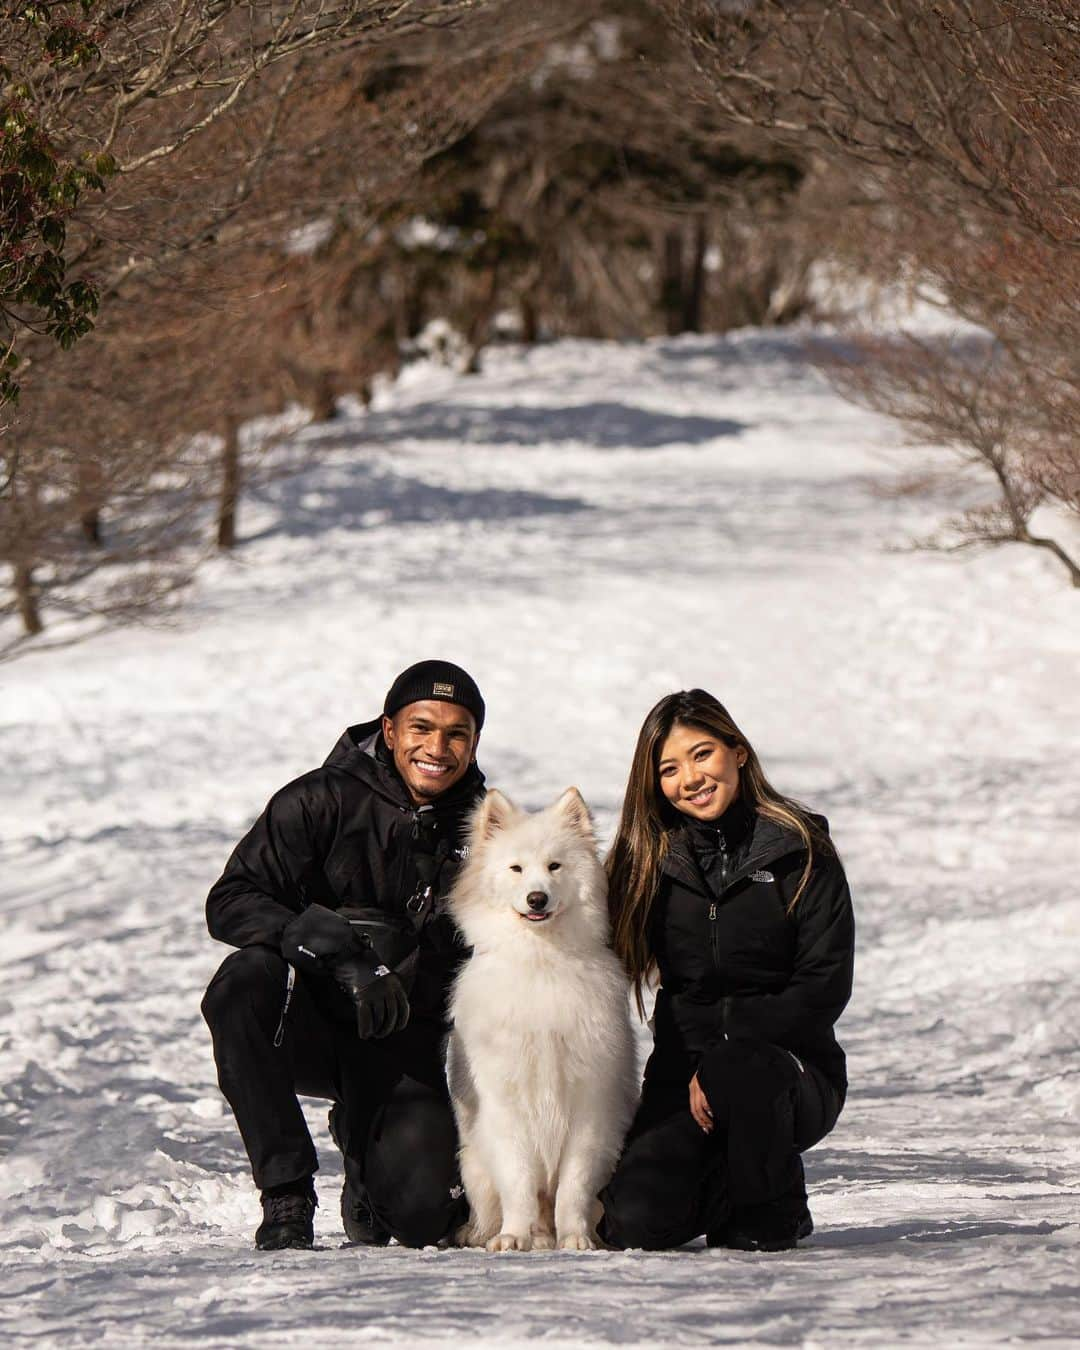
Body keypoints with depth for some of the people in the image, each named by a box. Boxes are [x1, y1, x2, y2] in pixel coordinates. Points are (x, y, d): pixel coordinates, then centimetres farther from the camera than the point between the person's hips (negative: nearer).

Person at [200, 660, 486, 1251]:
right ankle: (286, 1195, -24)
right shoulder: (321, 802, -7)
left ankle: (364, 1148, 19)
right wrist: (338, 949, -30)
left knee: (421, 1217, -21)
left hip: (408, 1048, 2)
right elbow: (229, 902, -16)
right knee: (246, 978, -36)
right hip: (309, 1024, -1)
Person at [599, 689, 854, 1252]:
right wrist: (691, 1077, -11)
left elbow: (824, 988, -10)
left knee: (737, 1069, -38)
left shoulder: (799, 851, -4)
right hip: (683, 1076, 3)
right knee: (635, 1225, -21)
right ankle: (718, 1181, 13)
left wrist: (720, 1059, -18)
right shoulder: (651, 859, 7)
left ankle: (773, 1215, -10)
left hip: (795, 1071, -2)